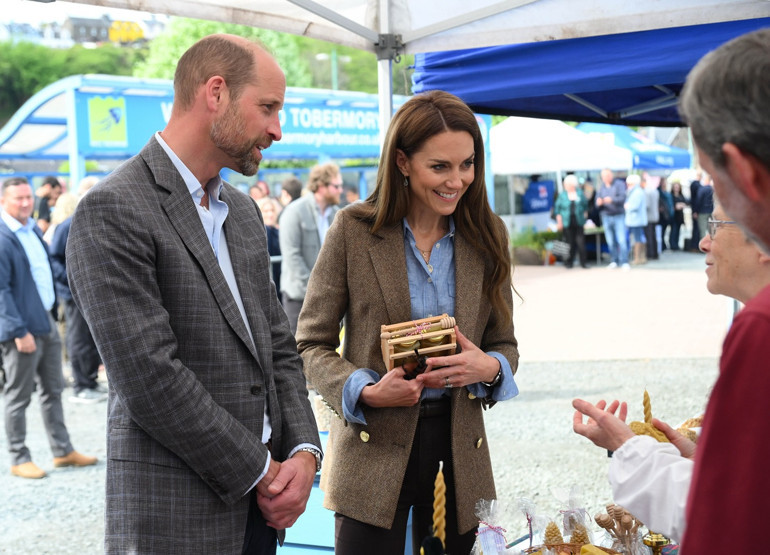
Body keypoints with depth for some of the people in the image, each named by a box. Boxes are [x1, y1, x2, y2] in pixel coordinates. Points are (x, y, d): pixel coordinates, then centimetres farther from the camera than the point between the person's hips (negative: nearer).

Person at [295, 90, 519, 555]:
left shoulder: (487, 235, 4)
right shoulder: (354, 231, -5)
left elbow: (505, 344, 11)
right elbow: (312, 345, -2)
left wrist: (488, 368, -12)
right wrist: (366, 391, -18)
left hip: (458, 449, 3)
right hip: (374, 452, -3)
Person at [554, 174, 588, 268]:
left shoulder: (579, 193, 7)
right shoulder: (562, 195, 4)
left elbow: (585, 204, 16)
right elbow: (557, 208, 6)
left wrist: (584, 214, 9)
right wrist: (559, 221, 2)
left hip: (578, 222, 1)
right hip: (567, 223, -1)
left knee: (580, 241, -5)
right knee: (570, 243, 0)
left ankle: (583, 262, 0)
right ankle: (569, 262, 13)